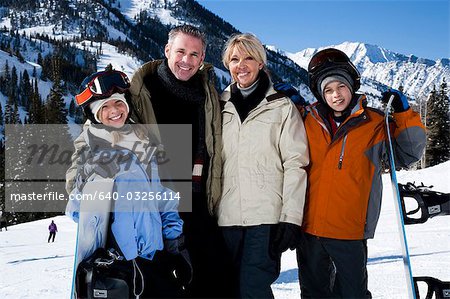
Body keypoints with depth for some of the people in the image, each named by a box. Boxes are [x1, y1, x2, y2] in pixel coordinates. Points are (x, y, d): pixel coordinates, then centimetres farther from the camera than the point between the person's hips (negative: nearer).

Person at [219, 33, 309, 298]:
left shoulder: (282, 107, 4)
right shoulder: (221, 107, 14)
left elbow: (295, 164, -3)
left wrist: (291, 218, -11)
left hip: (267, 216, -4)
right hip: (227, 217, 4)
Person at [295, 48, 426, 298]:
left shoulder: (374, 124, -1)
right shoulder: (307, 121, 5)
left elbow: (410, 153, 2)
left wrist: (404, 113, -10)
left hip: (349, 230, -3)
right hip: (308, 226, 3)